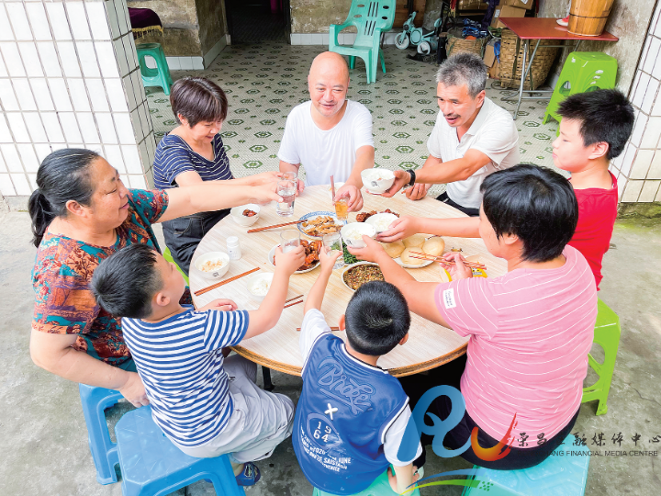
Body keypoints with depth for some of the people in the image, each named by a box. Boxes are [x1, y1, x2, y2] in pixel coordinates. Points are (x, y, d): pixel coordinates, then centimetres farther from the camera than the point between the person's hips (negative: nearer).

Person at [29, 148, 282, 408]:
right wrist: (125, 382, -23)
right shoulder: (65, 269, -37)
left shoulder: (125, 206, -18)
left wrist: (254, 192, -20)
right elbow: (47, 355, -32)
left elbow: (191, 199, -13)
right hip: (124, 360, -7)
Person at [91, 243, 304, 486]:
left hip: (169, 416, 7)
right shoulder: (202, 329, -41)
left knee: (244, 364, 23)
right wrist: (283, 270, -19)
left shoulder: (132, 318, -18)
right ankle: (235, 461, 24)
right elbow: (267, 318, -30)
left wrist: (202, 312, -9)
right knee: (285, 411, 12)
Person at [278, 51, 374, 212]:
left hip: (351, 200, -2)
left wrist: (352, 184, -52)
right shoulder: (296, 116, -2)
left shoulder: (359, 114, -12)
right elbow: (288, 162, 11)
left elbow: (366, 155, -30)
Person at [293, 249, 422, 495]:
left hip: (306, 461, 4)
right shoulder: (391, 398, -39)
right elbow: (402, 458, -21)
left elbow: (311, 308, -7)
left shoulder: (320, 349, -30)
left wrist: (326, 268, 9)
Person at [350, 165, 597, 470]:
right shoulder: (574, 259, -18)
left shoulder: (492, 300, -41)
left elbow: (409, 293, -23)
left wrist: (379, 255, -5)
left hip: (503, 445, -7)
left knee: (405, 380, 14)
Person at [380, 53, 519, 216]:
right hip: (451, 201, 6)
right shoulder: (445, 115, -3)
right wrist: (422, 185, -9)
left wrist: (409, 177, -49)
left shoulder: (500, 125, -24)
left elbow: (464, 169, -37)